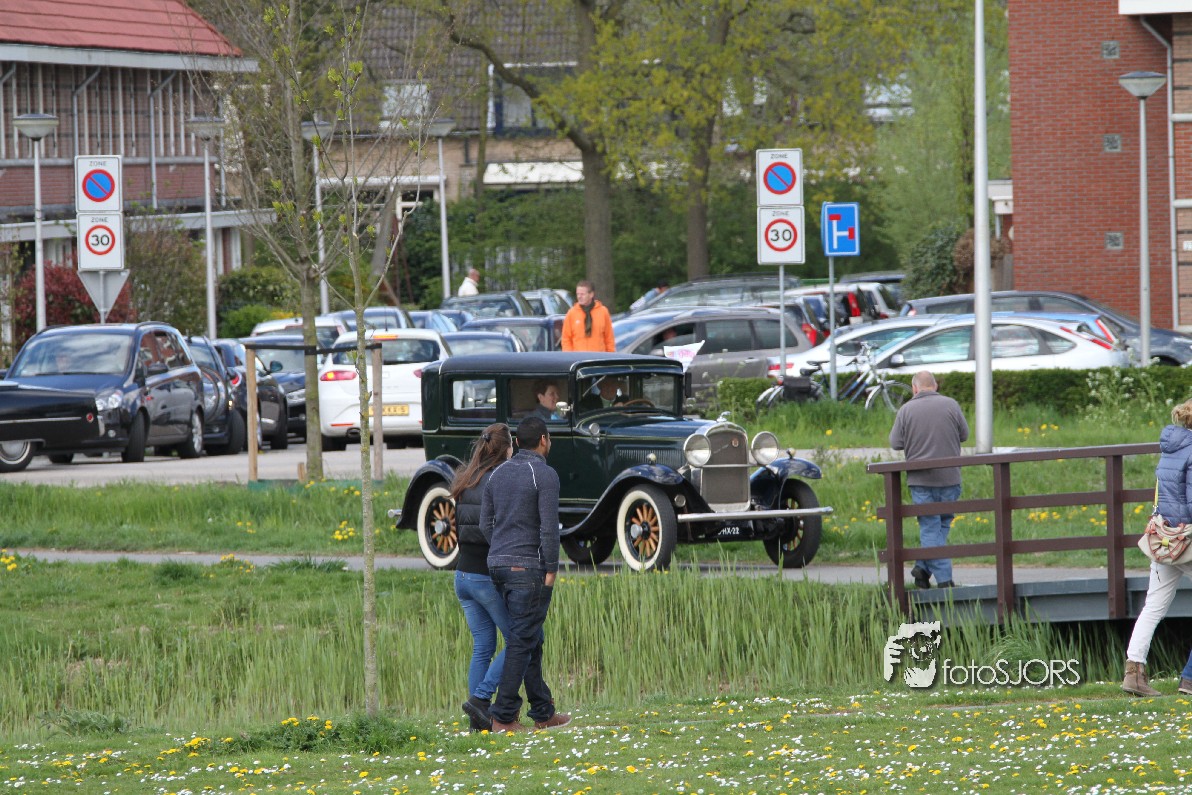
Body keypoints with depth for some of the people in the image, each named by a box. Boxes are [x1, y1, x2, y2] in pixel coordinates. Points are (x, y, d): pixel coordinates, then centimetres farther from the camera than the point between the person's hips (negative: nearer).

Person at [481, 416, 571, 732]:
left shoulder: (498, 474, 11)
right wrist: (551, 570, -11)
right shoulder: (545, 475, -11)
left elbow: (485, 524, 11)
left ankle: (544, 713, 20)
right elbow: (549, 526, -17)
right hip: (529, 568, -8)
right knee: (521, 642, -5)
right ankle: (503, 718, -9)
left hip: (498, 565, 8)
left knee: (532, 639, 15)